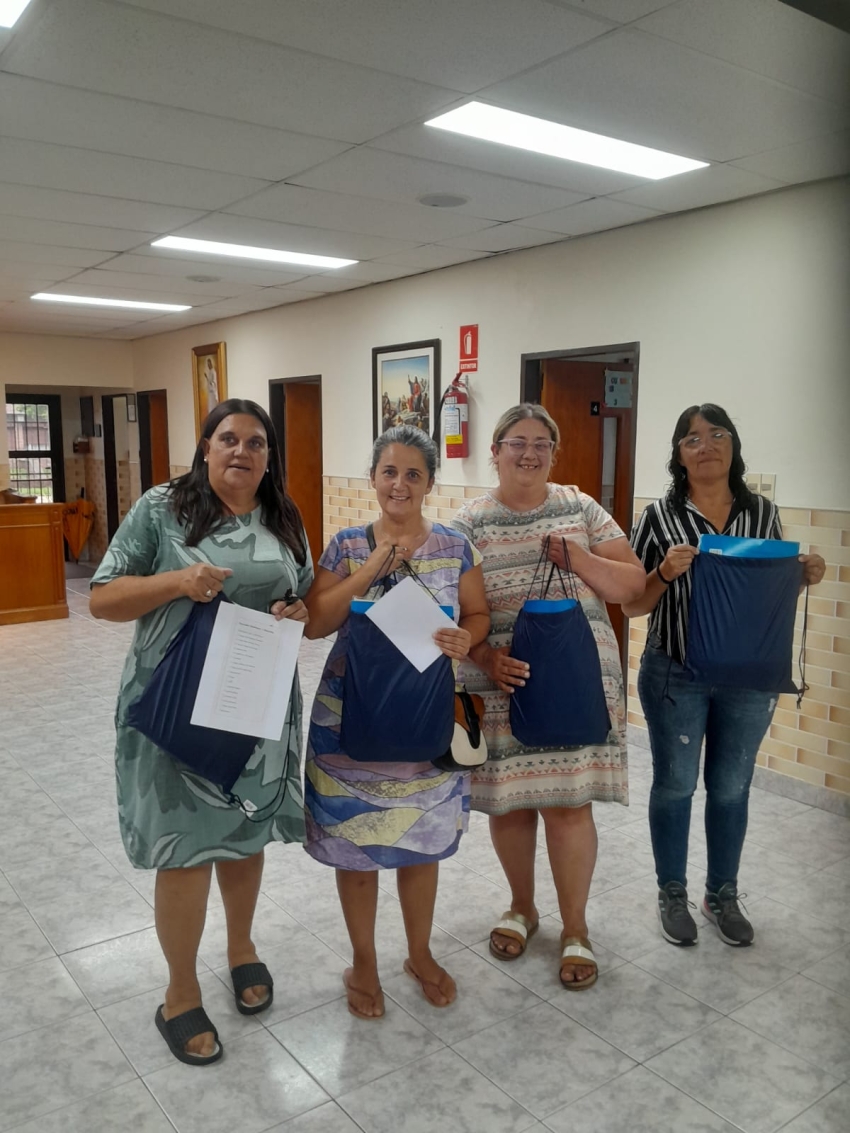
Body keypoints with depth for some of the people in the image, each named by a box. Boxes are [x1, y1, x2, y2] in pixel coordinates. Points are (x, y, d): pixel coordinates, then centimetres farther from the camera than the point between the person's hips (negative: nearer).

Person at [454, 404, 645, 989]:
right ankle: (522, 908, 35)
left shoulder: (581, 509, 5)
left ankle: (576, 929, 22)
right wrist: (486, 658, -18)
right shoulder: (470, 521, 1)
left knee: (569, 803, 1)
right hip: (502, 683, 0)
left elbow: (632, 585, 3)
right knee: (509, 800, 9)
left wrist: (581, 559, -13)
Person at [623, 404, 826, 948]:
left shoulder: (764, 512, 1)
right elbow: (631, 606, -5)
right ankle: (673, 894, 30)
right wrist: (665, 574, -23)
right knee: (675, 785, 11)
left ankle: (723, 895, 35)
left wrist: (804, 575, -9)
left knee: (731, 788, 15)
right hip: (676, 677, -2)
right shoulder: (660, 516, -8)